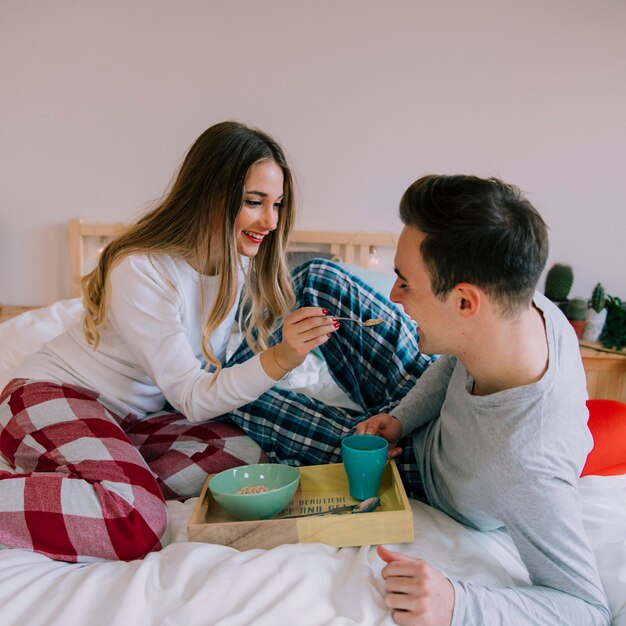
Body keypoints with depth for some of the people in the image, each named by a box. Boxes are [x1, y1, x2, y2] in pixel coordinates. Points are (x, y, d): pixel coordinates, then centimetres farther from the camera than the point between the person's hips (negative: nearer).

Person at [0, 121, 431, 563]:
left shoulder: (240, 260, -3)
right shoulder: (143, 270, -25)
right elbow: (190, 398, -25)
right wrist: (279, 359, -40)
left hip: (135, 417, 6)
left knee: (250, 451, -24)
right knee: (136, 526, -33)